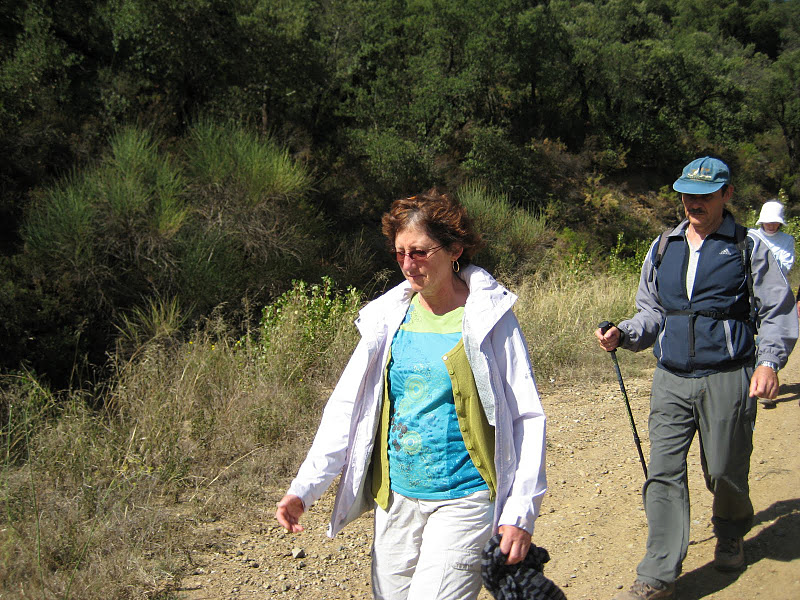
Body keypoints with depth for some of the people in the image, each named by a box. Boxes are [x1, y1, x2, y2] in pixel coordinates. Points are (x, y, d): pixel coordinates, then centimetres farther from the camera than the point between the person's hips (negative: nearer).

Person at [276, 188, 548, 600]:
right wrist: (303, 488, -4)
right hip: (395, 496, 5)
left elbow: (526, 418, -7)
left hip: (462, 499, -4)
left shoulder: (488, 318, -8)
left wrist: (521, 512, -11)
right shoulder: (389, 316, 3)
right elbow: (347, 406, 4)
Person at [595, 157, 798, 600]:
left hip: (727, 380, -3)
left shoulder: (748, 249, 2)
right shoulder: (663, 249, 12)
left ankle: (731, 538, 40)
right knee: (663, 473, -4)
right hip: (671, 380, 3)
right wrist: (622, 335, -1)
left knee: (723, 470, 8)